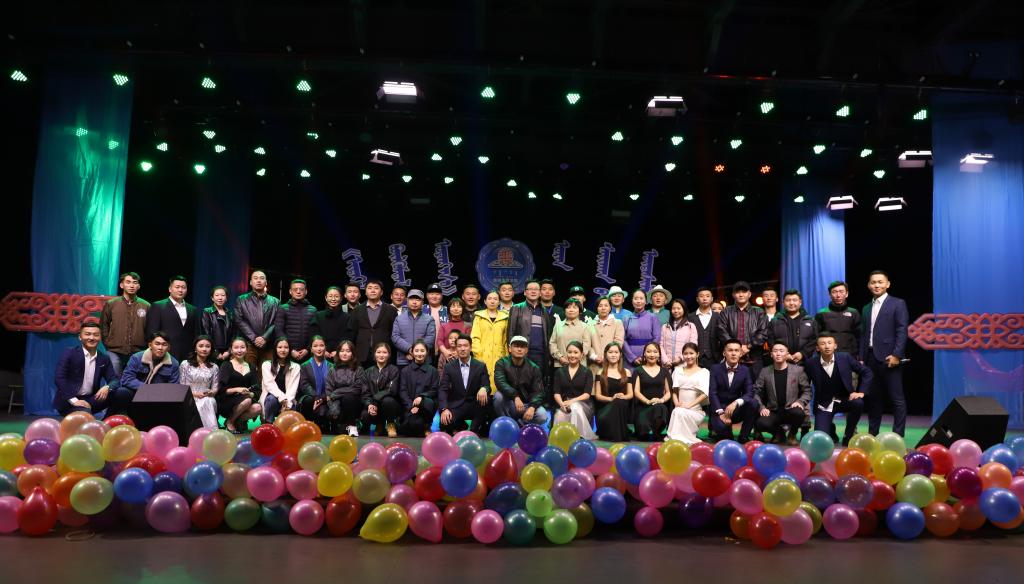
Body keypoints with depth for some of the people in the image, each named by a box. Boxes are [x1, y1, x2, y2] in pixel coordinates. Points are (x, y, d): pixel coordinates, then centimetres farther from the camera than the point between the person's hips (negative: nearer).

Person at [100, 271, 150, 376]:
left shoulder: (146, 306, 3)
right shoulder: (110, 304, 4)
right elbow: (103, 326, 10)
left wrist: (145, 347, 4)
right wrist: (108, 343, 6)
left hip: (137, 353, 0)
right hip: (115, 353, 0)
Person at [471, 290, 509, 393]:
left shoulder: (504, 317, 12)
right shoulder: (479, 316, 9)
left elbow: (506, 338, 11)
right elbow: (475, 336, 3)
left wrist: (507, 356, 5)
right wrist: (477, 353, -7)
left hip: (498, 355, 1)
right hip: (482, 356, -1)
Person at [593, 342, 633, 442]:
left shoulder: (626, 372, 16)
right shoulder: (600, 373, 11)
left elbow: (630, 394, 12)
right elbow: (597, 396, 4)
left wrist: (623, 397, -12)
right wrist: (611, 399, -15)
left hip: (622, 407, 2)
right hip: (605, 407, -2)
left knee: (620, 402, -37)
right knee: (604, 419, -39)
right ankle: (615, 437, -15)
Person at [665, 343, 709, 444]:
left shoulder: (704, 372, 8)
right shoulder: (678, 370, 19)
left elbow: (704, 394, -4)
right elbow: (674, 390, 11)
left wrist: (689, 405, -16)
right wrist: (676, 403, -10)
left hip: (696, 411, -2)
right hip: (680, 409, 2)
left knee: (678, 412, -32)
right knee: (676, 412, -33)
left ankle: (678, 439, -26)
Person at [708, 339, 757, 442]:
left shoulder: (745, 370, 2)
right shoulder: (716, 369, -4)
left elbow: (750, 393, -8)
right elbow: (712, 393, -11)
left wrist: (736, 403, -27)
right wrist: (721, 412, -24)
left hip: (736, 409, 3)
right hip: (719, 408, -3)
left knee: (753, 402, -27)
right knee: (720, 426, -35)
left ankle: (744, 436, -11)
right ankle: (719, 432, 5)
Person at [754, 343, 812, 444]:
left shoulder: (798, 370, 2)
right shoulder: (765, 372, 4)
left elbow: (807, 391, 5)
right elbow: (756, 392, 4)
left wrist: (800, 402, -14)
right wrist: (761, 407, -11)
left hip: (791, 410, -1)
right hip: (773, 412, 1)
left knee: (799, 413, -37)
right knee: (760, 423, -30)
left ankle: (792, 434, 0)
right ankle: (778, 433, 8)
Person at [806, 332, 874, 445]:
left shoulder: (845, 358, -9)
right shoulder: (810, 363, -12)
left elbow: (867, 373, -1)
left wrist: (861, 392, -9)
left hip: (844, 399, 1)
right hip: (824, 404, -1)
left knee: (858, 403, -33)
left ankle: (848, 435, -7)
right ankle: (831, 429, 23)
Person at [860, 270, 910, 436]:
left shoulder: (897, 304, 1)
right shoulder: (866, 308, 18)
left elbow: (902, 331, -7)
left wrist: (896, 355, -15)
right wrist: (861, 358, 9)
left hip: (889, 358, -6)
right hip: (871, 358, 6)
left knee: (897, 399, -2)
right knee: (873, 398, 10)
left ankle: (898, 435, 0)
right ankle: (872, 433, 16)